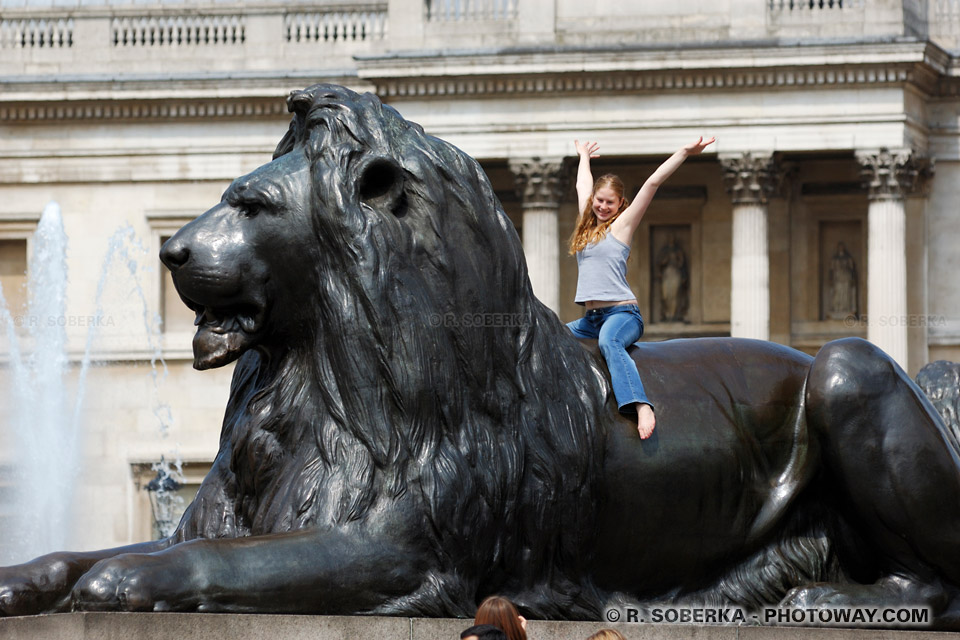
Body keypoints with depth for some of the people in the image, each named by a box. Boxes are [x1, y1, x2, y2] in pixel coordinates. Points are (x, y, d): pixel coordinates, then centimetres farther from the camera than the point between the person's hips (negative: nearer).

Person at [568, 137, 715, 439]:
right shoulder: (588, 223, 17)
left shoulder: (621, 225, 1)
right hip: (591, 318, 8)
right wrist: (584, 156, 49)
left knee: (608, 342, -38)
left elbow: (652, 183, -4)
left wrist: (684, 153, -9)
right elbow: (583, 184, 35)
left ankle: (642, 409, -56)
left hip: (622, 312, -8)